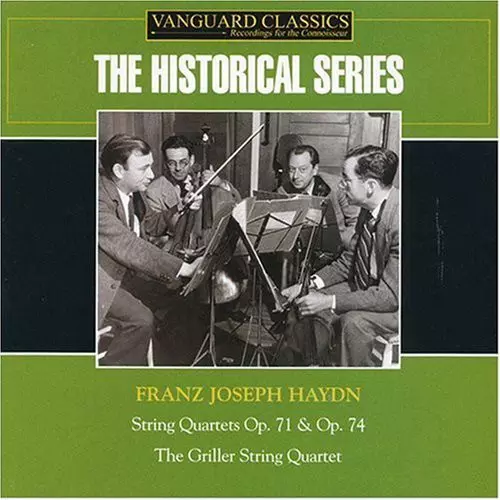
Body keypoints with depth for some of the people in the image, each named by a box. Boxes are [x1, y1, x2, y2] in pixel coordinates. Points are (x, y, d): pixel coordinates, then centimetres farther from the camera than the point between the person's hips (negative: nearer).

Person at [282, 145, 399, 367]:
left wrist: (330, 302, -29)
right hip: (368, 289, 9)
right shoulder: (369, 209, -2)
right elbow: (348, 260, 8)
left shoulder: (398, 221, -31)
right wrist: (310, 283, -6)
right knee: (306, 303, 0)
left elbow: (391, 295, -30)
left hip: (397, 302, -9)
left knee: (353, 321, -32)